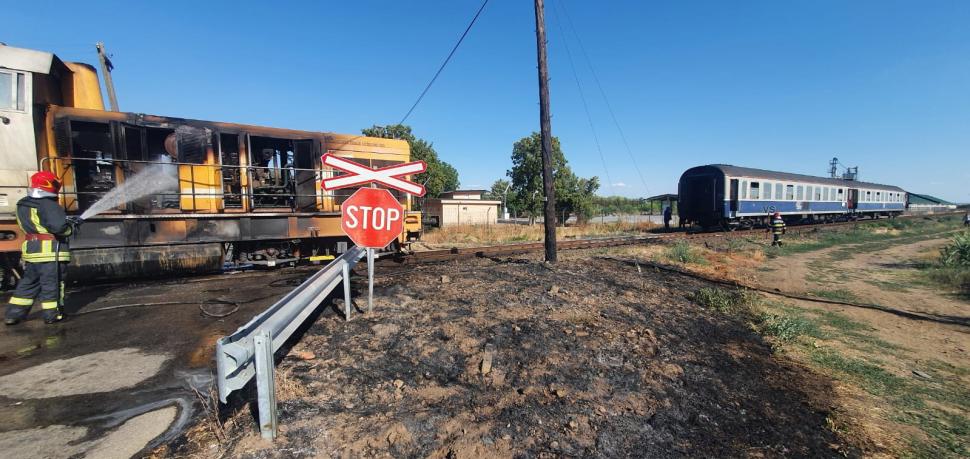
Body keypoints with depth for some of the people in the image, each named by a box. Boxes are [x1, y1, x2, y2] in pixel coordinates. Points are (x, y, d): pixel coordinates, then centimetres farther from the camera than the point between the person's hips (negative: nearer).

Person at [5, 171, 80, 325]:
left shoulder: (22, 206, 12)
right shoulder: (48, 205, -15)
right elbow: (58, 226, -25)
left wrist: (67, 222, 13)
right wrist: (70, 228, -4)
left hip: (31, 251, 8)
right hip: (51, 252, -8)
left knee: (28, 282, 18)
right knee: (51, 283, 1)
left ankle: (13, 314, 21)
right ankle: (52, 314, 8)